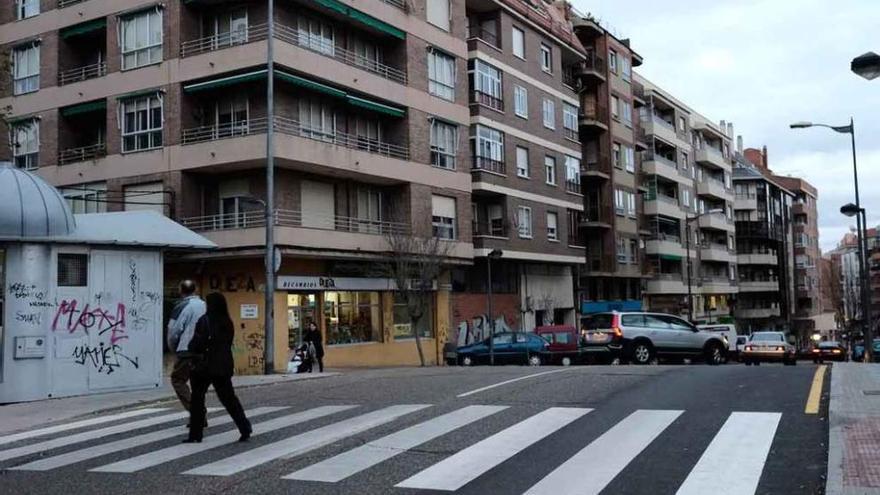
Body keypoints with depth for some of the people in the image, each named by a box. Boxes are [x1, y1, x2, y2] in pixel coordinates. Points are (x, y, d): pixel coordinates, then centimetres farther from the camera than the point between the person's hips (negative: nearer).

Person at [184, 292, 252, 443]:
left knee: (197, 399, 7)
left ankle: (195, 435, 9)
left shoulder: (205, 321, -12)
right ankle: (245, 429, 4)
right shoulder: (228, 323, 5)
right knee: (229, 398, 11)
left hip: (205, 366, -5)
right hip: (224, 366, 5)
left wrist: (192, 349, 7)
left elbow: (196, 344, -13)